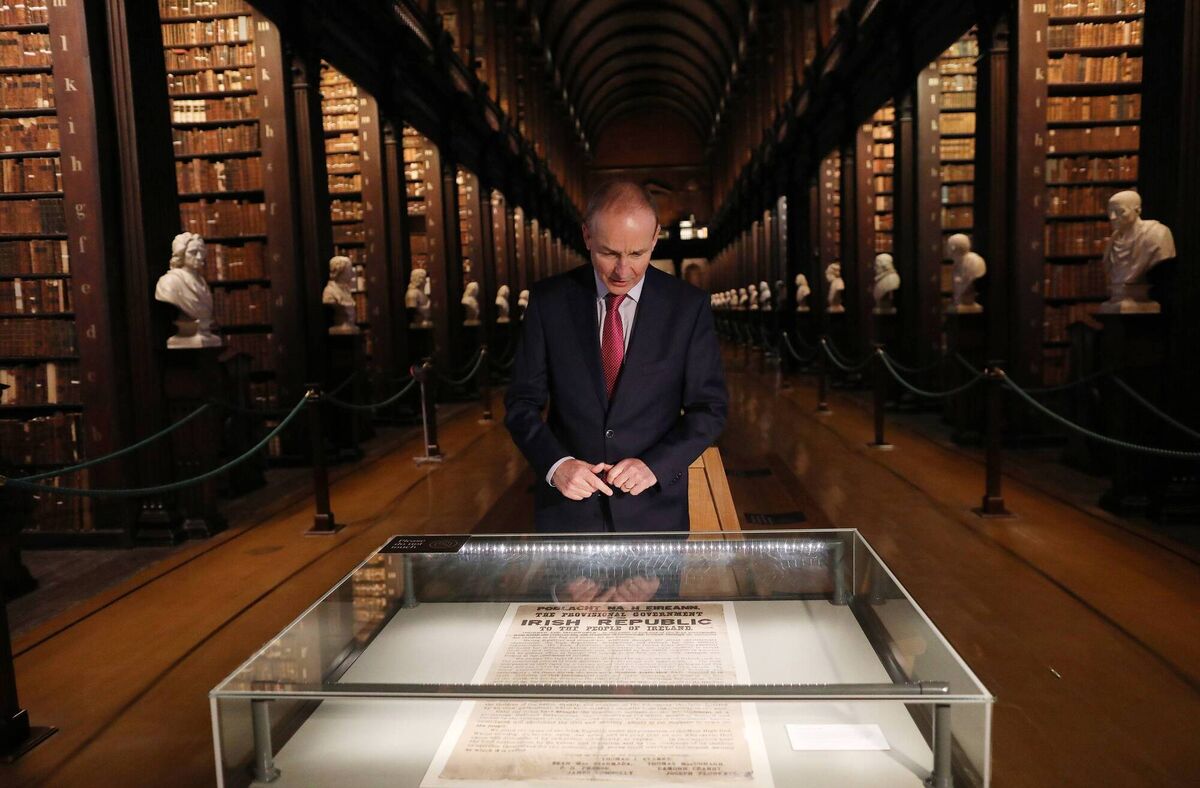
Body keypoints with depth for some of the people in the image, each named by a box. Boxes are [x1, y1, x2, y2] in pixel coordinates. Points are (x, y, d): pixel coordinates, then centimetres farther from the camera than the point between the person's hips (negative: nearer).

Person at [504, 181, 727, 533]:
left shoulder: (688, 306, -7)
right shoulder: (549, 299, -5)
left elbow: (709, 408, -3)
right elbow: (522, 402, -2)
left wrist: (656, 464, -18)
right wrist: (555, 463, -19)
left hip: (653, 506, 0)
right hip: (567, 503, 0)